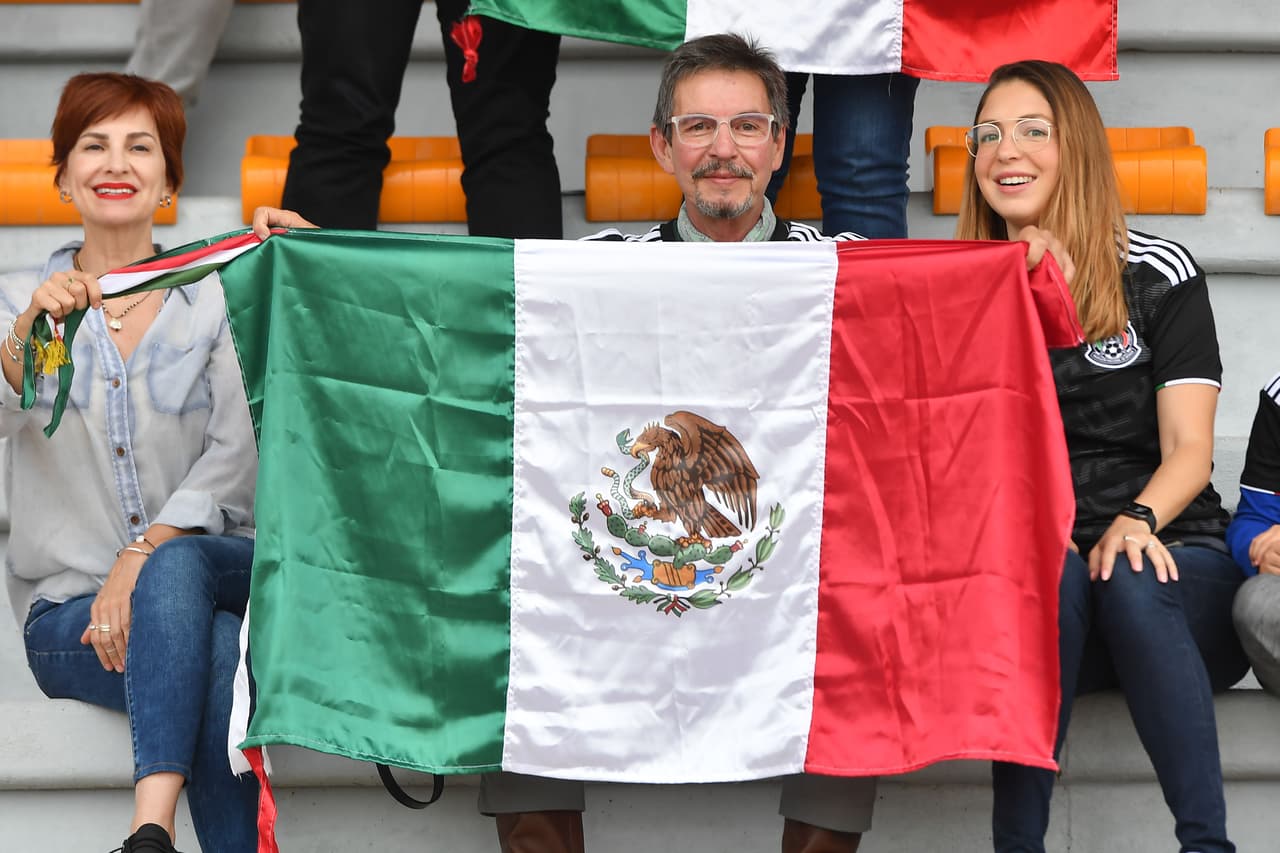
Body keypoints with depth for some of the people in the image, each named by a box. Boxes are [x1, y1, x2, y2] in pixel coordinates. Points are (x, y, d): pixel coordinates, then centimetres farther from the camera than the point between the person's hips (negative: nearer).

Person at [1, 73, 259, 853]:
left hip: (207, 565, 0)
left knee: (174, 571, -37)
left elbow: (236, 453, -4)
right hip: (68, 607, 0)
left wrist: (144, 556, -19)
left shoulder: (215, 299, 10)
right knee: (217, 650, -34)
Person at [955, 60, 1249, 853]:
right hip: (1022, 575, 1)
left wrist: (1138, 521, -23)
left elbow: (1189, 448, -2)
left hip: (1170, 556, -1)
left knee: (1131, 582, -35)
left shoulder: (1161, 276, 4)